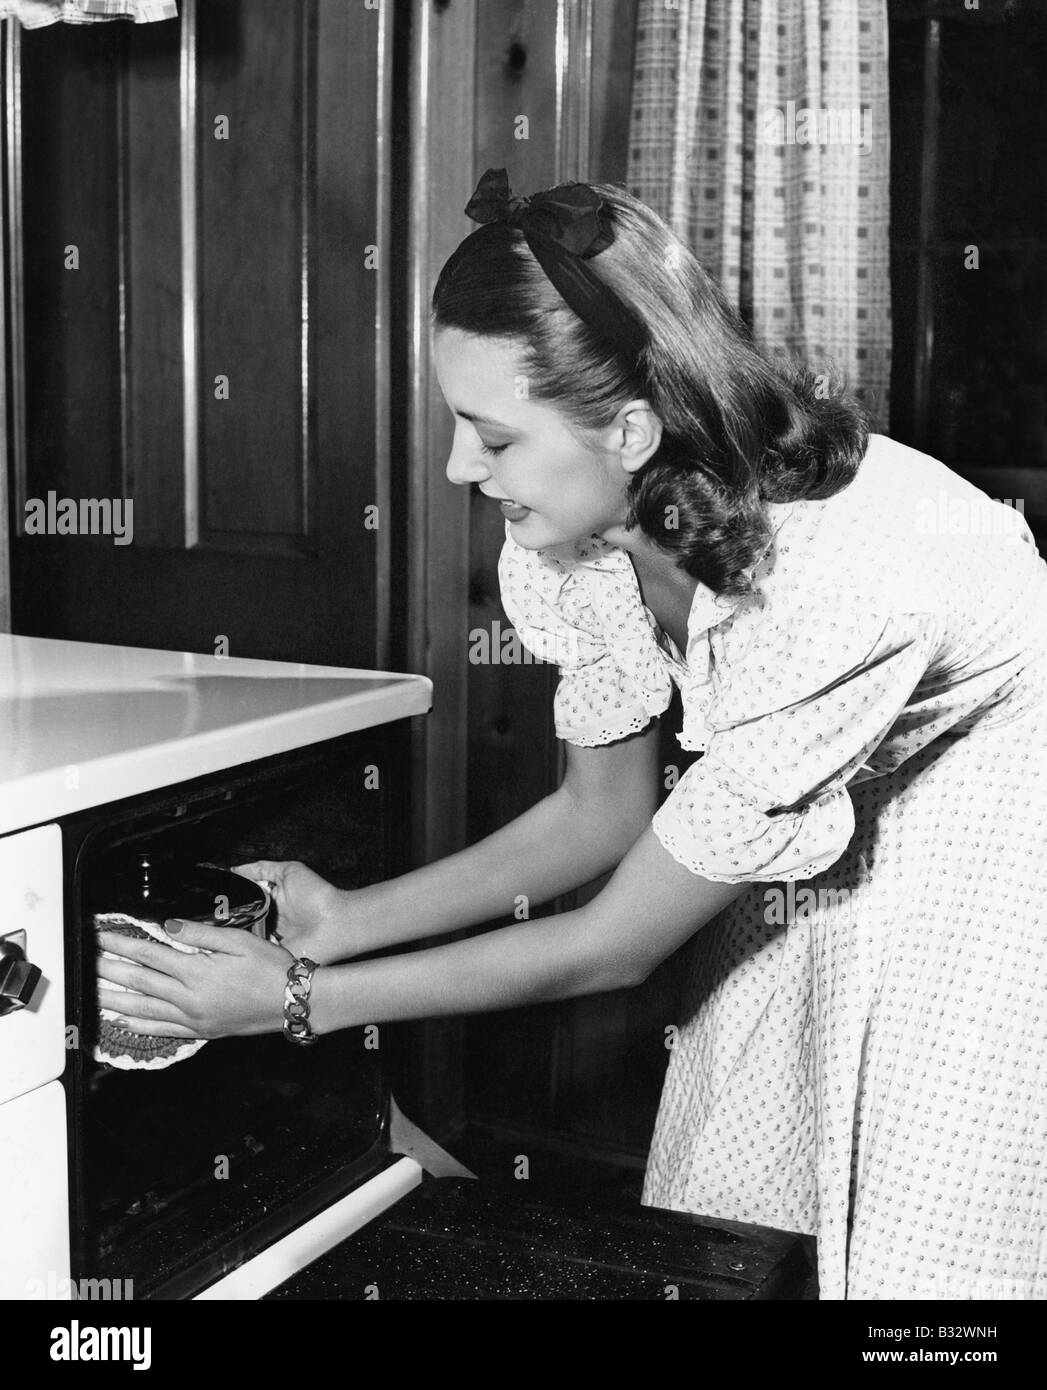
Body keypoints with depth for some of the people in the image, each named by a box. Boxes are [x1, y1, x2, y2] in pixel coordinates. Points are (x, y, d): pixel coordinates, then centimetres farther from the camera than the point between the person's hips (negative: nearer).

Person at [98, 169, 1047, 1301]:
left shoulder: (828, 587, -40)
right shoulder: (569, 539, -19)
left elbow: (616, 946, -28)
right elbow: (603, 814, -2)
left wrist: (302, 999, -23)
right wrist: (349, 919, -12)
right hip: (810, 834, 6)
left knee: (926, 1249, 0)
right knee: (717, 1239, 8)